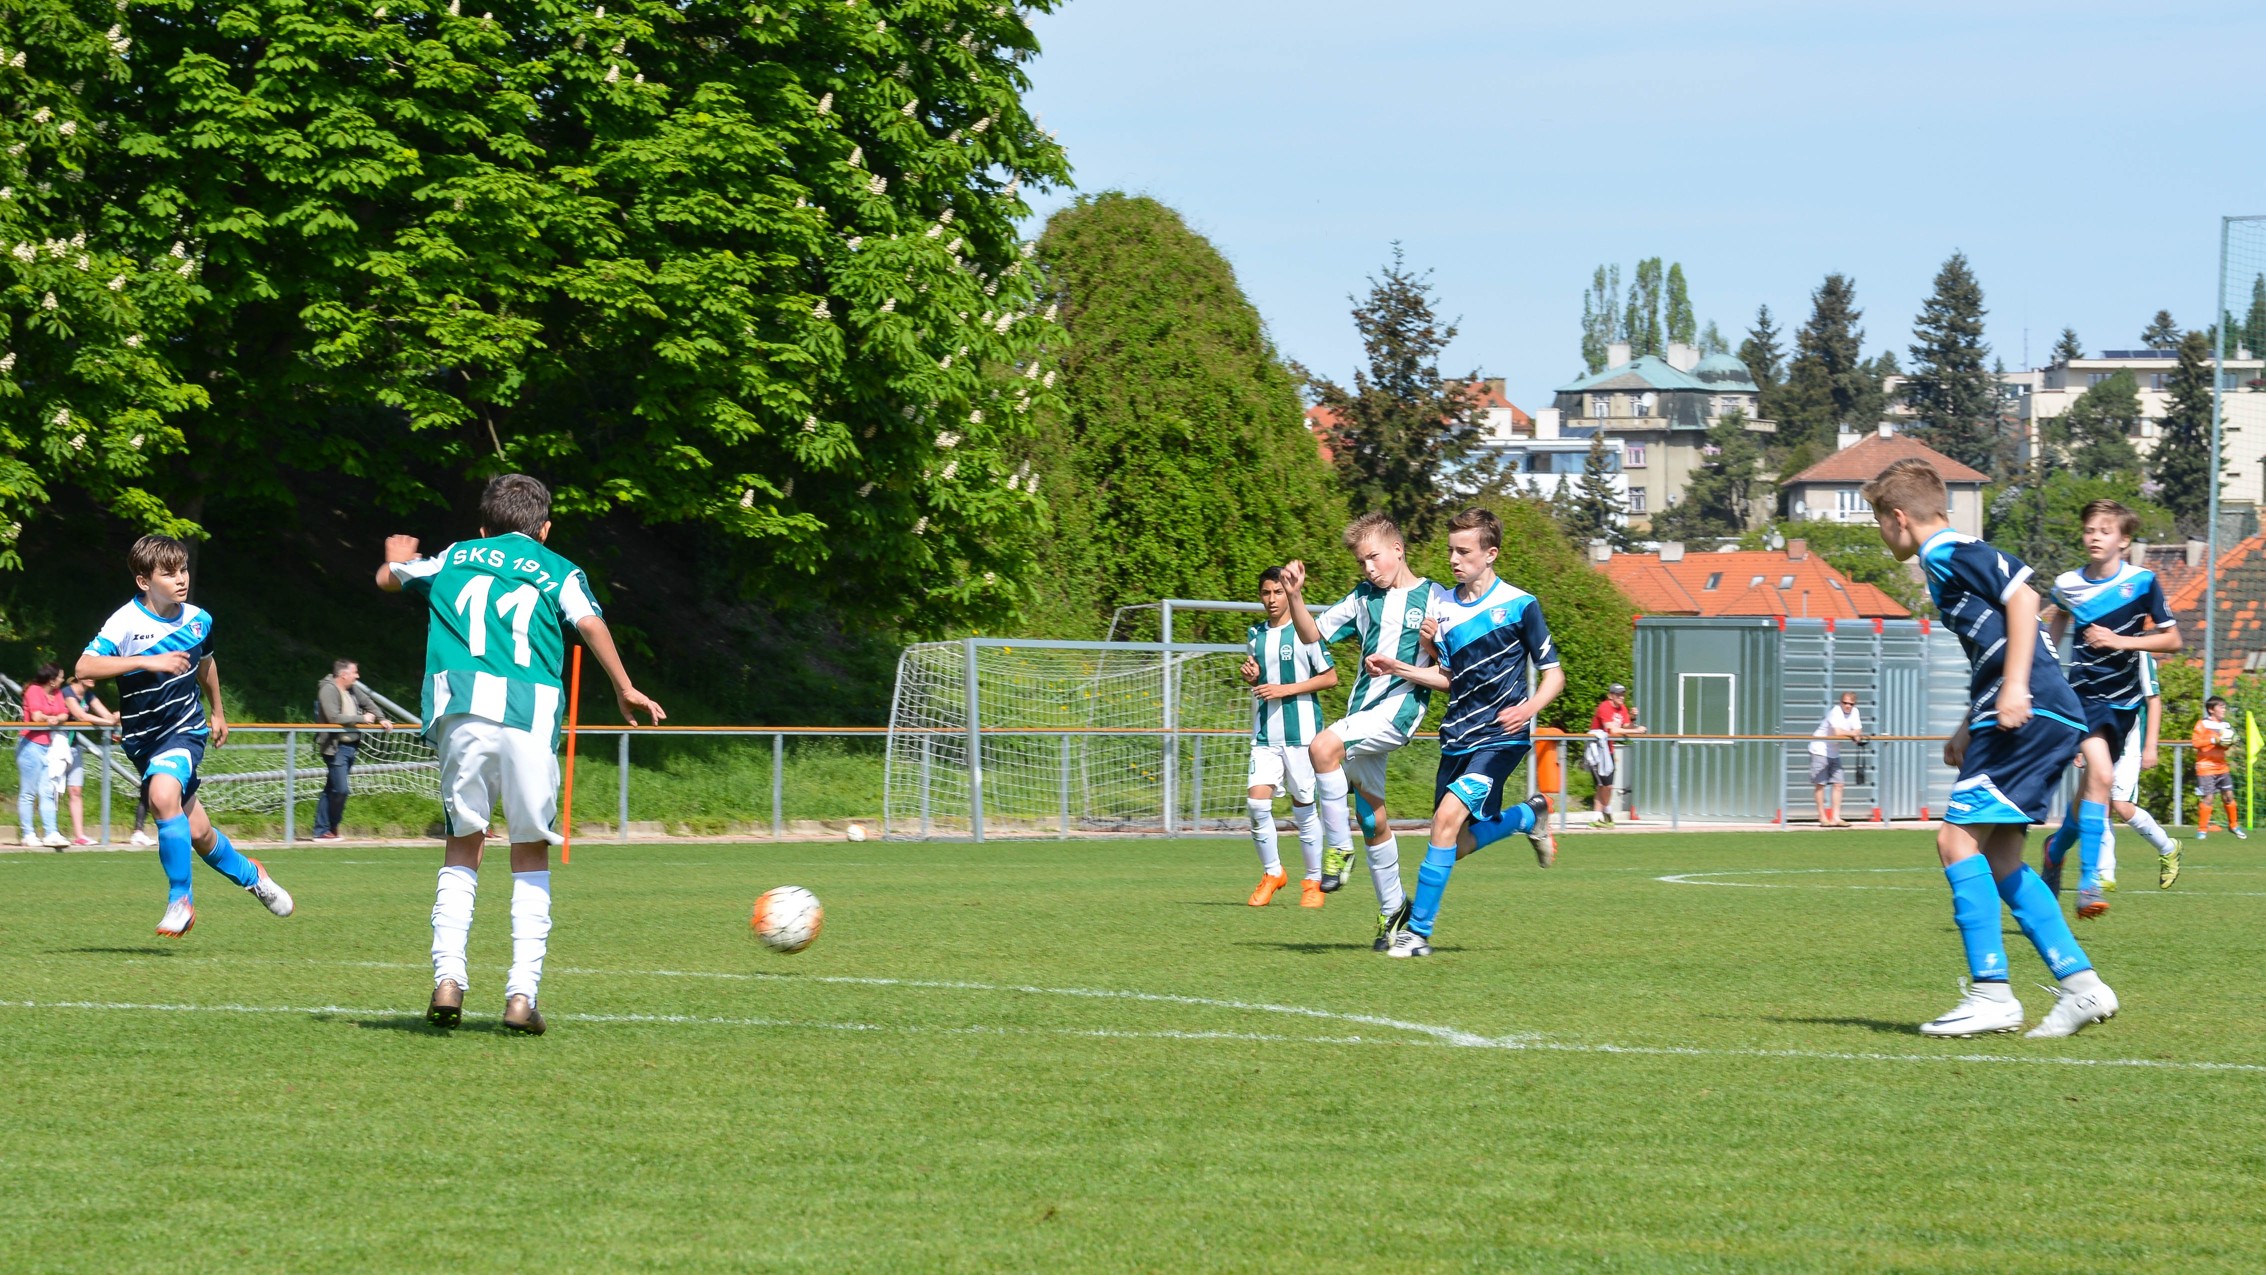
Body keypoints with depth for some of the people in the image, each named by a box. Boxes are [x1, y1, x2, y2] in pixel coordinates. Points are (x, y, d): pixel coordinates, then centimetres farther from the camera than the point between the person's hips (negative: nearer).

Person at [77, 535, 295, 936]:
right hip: (143, 738, 0)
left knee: (163, 795, -30)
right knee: (198, 832, 6)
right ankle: (249, 874, 36)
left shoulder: (198, 620, -1)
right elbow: (85, 667, -29)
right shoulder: (125, 623, -15)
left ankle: (181, 899, -19)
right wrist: (147, 662, -33)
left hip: (185, 728, 0)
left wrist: (217, 712, 32)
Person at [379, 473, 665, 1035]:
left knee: (463, 846, 11)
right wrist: (625, 689, 9)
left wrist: (397, 557, 61)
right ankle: (522, 994, -1)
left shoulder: (453, 559, 25)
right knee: (532, 855, 9)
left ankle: (448, 978, -7)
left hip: (462, 708, 1)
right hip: (533, 713, -1)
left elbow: (388, 577, 39)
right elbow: (590, 624, 2)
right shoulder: (559, 571, 19)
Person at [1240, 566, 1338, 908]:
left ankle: (1313, 881, 13)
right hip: (1265, 734, 4)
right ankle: (1272, 873, 7)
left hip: (1301, 730, -4)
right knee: (1257, 800, -10)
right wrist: (1250, 676, 2)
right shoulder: (1255, 635, 12)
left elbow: (1330, 677, -6)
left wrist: (1284, 690, -13)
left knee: (1304, 807, 0)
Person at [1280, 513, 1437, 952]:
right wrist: (1295, 596, 1)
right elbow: (1313, 634, 16)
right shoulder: (1363, 598, 14)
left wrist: (1432, 647, -19)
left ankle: (1339, 848, -16)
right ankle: (1392, 911, 22)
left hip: (1401, 706, -6)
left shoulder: (1433, 599, -2)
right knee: (1372, 819, 10)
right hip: (1363, 710, 7)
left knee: (1324, 747, -30)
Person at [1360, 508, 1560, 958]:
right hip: (1458, 737, 6)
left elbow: (1554, 675, -5)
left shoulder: (1520, 605, -7)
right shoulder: (1443, 605, 8)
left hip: (1500, 737, -6)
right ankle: (1529, 815, 37)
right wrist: (1397, 668, 1)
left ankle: (1418, 930, -15)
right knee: (1458, 845, 8)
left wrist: (1529, 708, -25)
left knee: (1448, 818, -22)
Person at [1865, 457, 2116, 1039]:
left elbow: (2021, 595, -18)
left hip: (2031, 716, -10)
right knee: (1998, 859, 11)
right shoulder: (1945, 560, 25)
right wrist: (1969, 729, 26)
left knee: (1957, 837, -11)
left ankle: (1991, 992, -14)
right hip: (2046, 722, 10)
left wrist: (2015, 687, -23)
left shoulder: (1949, 552, -5)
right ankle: (2080, 984, 8)